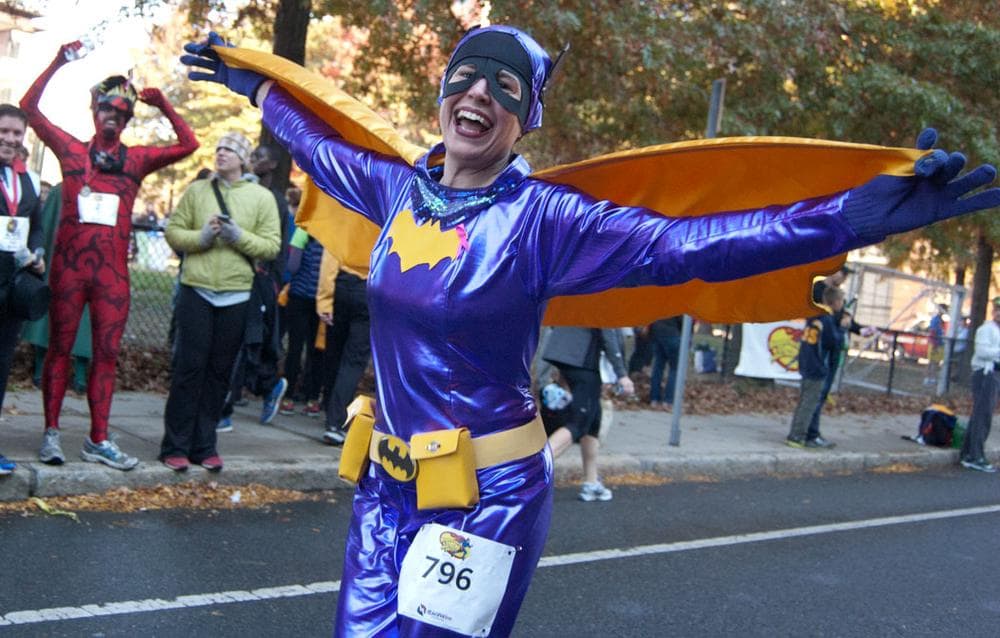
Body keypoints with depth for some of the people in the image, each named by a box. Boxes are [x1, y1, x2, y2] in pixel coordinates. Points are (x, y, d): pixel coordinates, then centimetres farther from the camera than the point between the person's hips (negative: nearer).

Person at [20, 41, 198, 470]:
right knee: (60, 347, 3)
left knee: (106, 354, 3)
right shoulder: (72, 150, 6)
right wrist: (58, 63, -1)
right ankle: (51, 432, 9)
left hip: (112, 270, 2)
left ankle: (98, 440, 8)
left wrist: (163, 106, -1)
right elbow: (29, 107, 4)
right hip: (69, 264, -1)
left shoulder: (136, 159, 9)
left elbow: (188, 145, 4)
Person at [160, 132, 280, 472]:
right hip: (196, 291, -1)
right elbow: (173, 231, 3)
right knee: (189, 367, -2)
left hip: (236, 296, 1)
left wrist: (239, 237, -15)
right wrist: (201, 237, -13)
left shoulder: (262, 197, 5)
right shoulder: (197, 190, 7)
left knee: (219, 372, 7)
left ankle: (204, 445, 16)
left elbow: (271, 246, -1)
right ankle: (175, 446, 5)